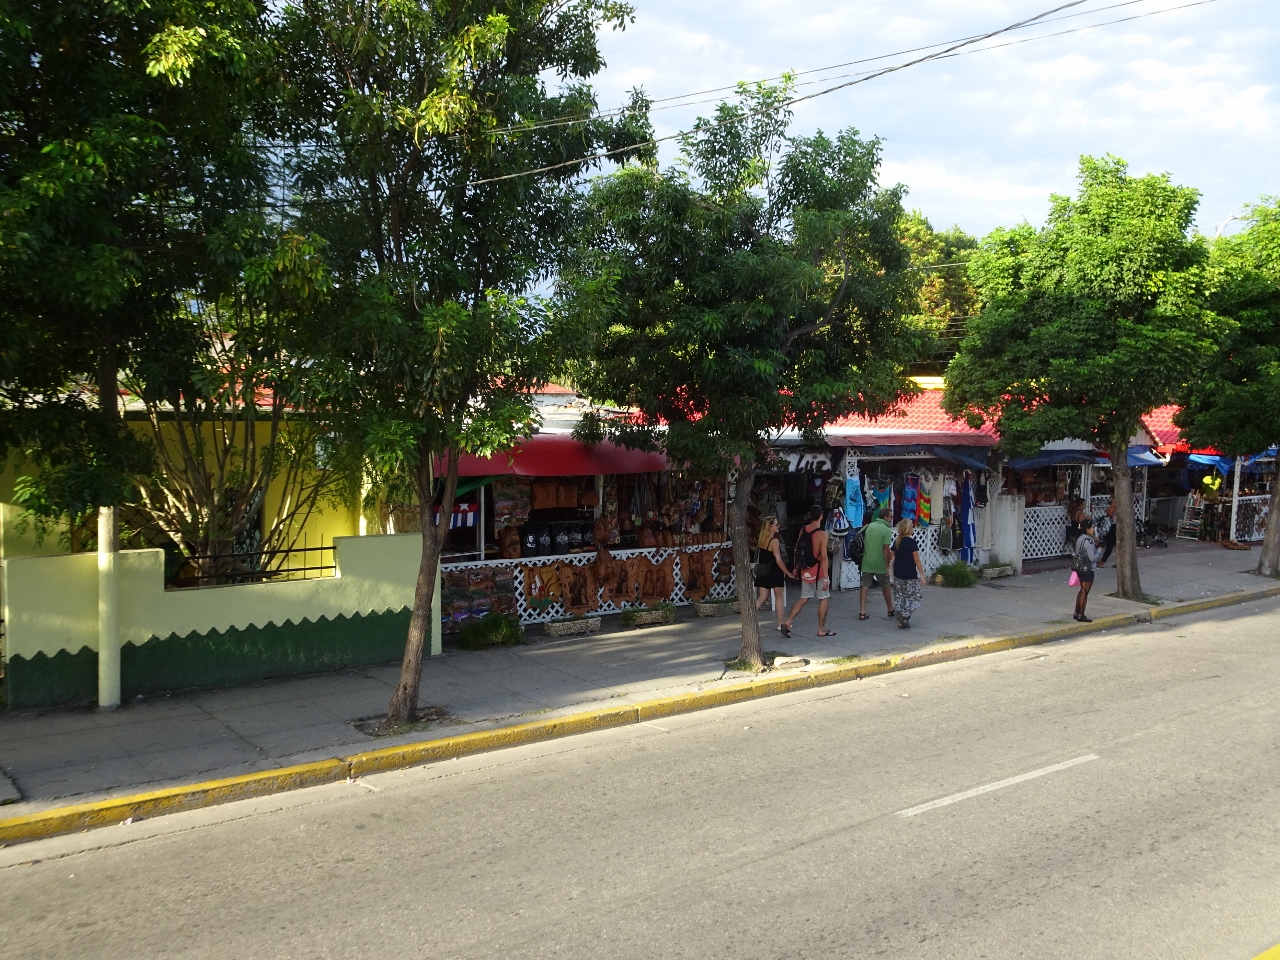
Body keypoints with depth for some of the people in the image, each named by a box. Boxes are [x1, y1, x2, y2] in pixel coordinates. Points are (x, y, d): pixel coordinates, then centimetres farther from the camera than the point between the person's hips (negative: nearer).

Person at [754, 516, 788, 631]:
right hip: (774, 573, -6)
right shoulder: (774, 541, -16)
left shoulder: (761, 540, 5)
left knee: (762, 598, 7)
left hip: (762, 573, 6)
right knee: (779, 597, 11)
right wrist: (788, 573, -12)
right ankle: (780, 624, 18)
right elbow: (778, 560, -18)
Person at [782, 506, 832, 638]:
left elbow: (798, 550, 9)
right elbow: (823, 557, -19)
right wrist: (826, 578, -17)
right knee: (823, 599, 9)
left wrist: (796, 568, 19)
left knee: (804, 598, 14)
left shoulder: (803, 530, 2)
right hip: (818, 571, -6)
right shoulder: (821, 534, -16)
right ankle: (821, 629, 15)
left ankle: (788, 622, 1)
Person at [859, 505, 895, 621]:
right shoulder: (886, 530, -13)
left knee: (864, 586, 4)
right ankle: (890, 610, 30)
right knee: (885, 587, 14)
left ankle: (862, 612, -2)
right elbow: (886, 549, -17)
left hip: (866, 562, 4)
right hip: (880, 564, -4)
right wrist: (887, 566, -10)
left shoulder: (869, 526, 6)